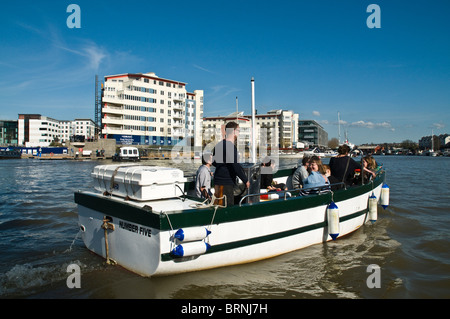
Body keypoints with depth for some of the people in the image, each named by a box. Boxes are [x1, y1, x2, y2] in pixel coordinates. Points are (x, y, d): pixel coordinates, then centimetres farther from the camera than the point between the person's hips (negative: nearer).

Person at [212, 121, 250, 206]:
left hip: (218, 182, 10)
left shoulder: (219, 145, 14)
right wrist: (245, 180, -11)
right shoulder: (230, 147, -16)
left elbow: (214, 163, 23)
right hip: (225, 183, -10)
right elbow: (236, 166, -20)